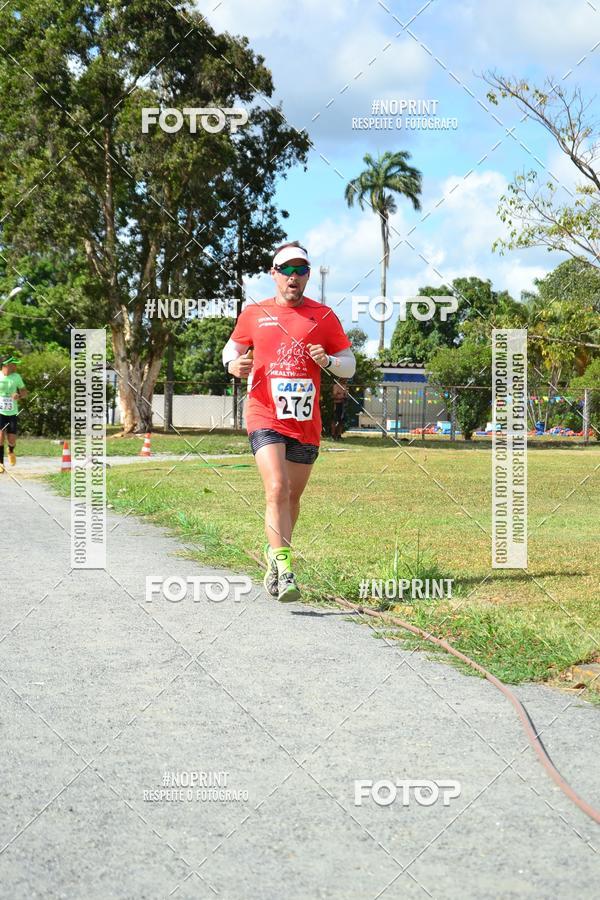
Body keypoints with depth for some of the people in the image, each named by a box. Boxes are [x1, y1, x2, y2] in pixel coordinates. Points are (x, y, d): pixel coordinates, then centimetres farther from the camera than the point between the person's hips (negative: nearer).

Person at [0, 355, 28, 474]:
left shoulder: (16, 377, 1)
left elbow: (24, 392, 9)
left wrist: (19, 396, -13)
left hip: (12, 412, 2)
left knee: (12, 440, -1)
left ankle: (11, 451, 36)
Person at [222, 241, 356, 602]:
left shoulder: (324, 316, 6)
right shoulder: (254, 313, 5)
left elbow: (350, 366, 10)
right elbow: (232, 347, 20)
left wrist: (328, 361, -12)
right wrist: (234, 364, -3)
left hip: (306, 423, 2)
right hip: (265, 418, -2)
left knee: (293, 496, 12)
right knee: (277, 489, -19)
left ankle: (276, 554, 35)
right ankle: (284, 571, -22)